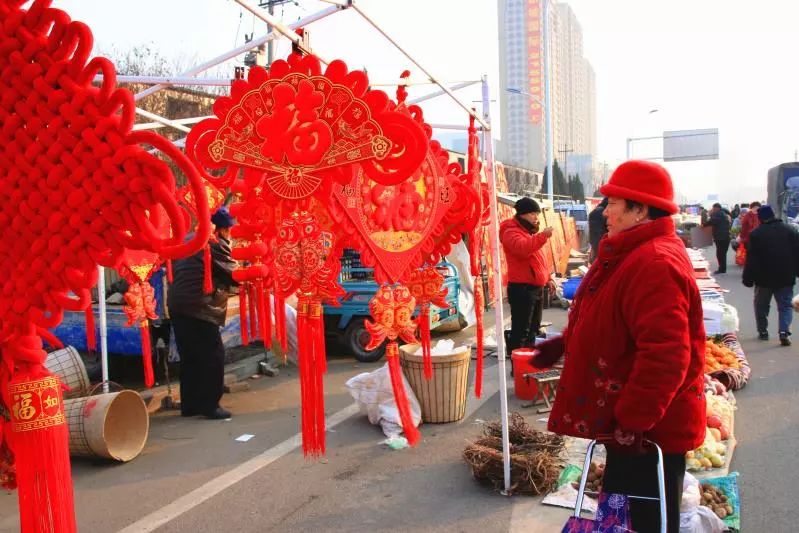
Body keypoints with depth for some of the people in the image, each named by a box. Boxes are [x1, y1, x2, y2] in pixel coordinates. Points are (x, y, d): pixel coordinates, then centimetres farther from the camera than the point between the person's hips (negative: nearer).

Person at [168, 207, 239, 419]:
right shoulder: (216, 244, -8)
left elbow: (175, 269, 25)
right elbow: (234, 274, -6)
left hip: (177, 305, 9)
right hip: (199, 309, -9)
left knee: (189, 357, 15)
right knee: (213, 356, -1)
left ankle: (189, 404, 20)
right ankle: (209, 405, 2)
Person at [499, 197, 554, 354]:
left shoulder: (529, 232, 20)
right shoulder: (511, 232, -11)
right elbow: (522, 248, -33)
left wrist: (547, 277, 21)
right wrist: (543, 235, -38)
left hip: (536, 287, 10)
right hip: (522, 288, -10)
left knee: (533, 328, 18)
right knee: (521, 330, -9)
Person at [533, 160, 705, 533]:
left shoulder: (655, 263, -25)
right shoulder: (630, 255, 11)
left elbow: (664, 356, -32)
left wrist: (630, 422, -27)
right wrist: (564, 344, 17)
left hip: (646, 432, -10)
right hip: (629, 420, 10)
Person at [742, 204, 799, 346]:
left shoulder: (756, 234, -7)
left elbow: (751, 259, -9)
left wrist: (748, 279, -4)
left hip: (764, 277, -1)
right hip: (786, 277, 2)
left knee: (762, 305, 15)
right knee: (785, 305, 6)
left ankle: (763, 331, 21)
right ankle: (784, 332, -11)